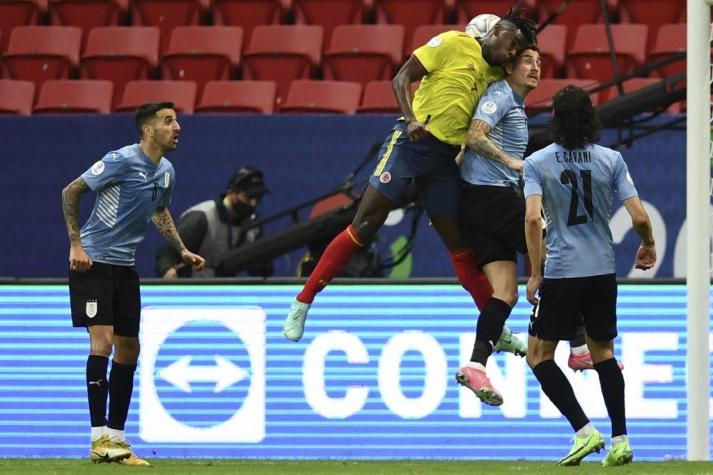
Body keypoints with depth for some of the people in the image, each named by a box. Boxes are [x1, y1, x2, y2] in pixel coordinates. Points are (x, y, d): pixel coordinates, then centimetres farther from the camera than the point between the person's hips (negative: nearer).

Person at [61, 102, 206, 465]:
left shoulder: (166, 172, 7)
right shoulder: (122, 161, -16)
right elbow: (71, 192, -12)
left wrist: (182, 251, 19)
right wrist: (76, 244, -16)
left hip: (125, 267, 8)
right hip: (92, 261, -8)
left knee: (128, 349, 7)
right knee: (102, 339, -17)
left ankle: (116, 437, 15)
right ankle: (100, 440, -17)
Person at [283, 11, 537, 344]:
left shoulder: (495, 75, 14)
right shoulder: (453, 44, -3)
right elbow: (402, 78, -7)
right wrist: (410, 118, -20)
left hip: (446, 158, 6)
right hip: (412, 142, -6)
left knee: (461, 246, 7)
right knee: (364, 226, -9)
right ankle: (302, 302, -3)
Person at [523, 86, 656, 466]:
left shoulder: (538, 163, -5)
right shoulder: (611, 160, 1)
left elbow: (533, 218, -17)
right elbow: (639, 216, -4)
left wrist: (535, 273, -10)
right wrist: (648, 245, 17)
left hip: (561, 273, -3)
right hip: (603, 270, 4)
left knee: (539, 354, 8)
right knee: (603, 352, 18)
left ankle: (584, 431, -6)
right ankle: (620, 440, 11)